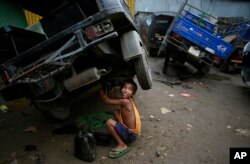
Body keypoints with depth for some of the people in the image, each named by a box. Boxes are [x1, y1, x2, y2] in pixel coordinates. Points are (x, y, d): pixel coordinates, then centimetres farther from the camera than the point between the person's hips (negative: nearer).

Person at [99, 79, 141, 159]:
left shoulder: (126, 101, -24)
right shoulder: (127, 101, 2)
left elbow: (106, 101, -20)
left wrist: (100, 89, -10)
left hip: (130, 134, -9)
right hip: (129, 130, 9)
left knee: (109, 122, -20)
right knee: (116, 112, 13)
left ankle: (122, 145, -4)